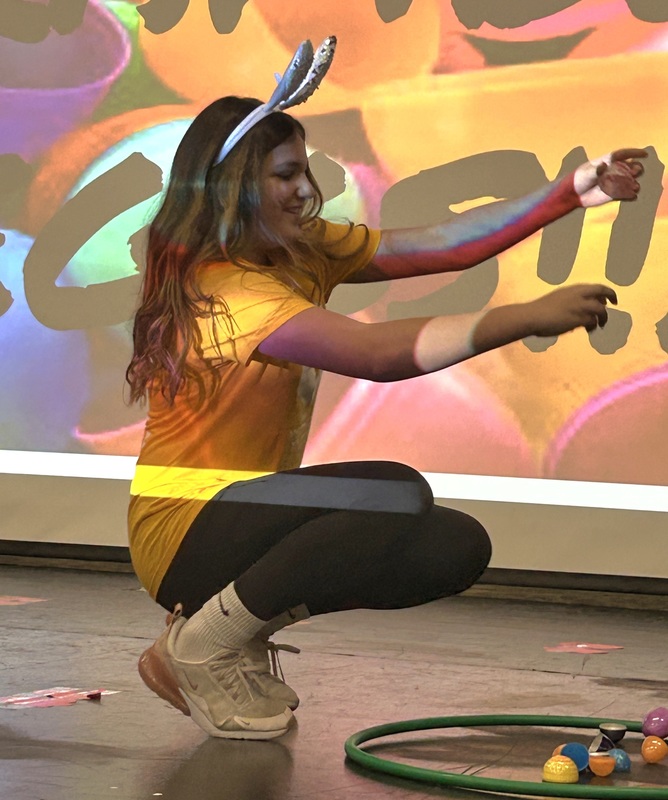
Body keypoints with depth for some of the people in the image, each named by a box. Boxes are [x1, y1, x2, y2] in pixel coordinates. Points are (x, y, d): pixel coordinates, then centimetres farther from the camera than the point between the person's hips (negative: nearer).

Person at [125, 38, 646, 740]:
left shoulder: (303, 252, 5)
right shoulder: (224, 289, -23)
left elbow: (436, 246, -3)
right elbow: (380, 353, -32)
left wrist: (571, 193, -12)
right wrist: (529, 317, -35)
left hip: (244, 513, 9)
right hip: (185, 533, -9)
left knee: (458, 547, -5)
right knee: (398, 495, -28)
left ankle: (240, 628, 6)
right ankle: (203, 643, -14)